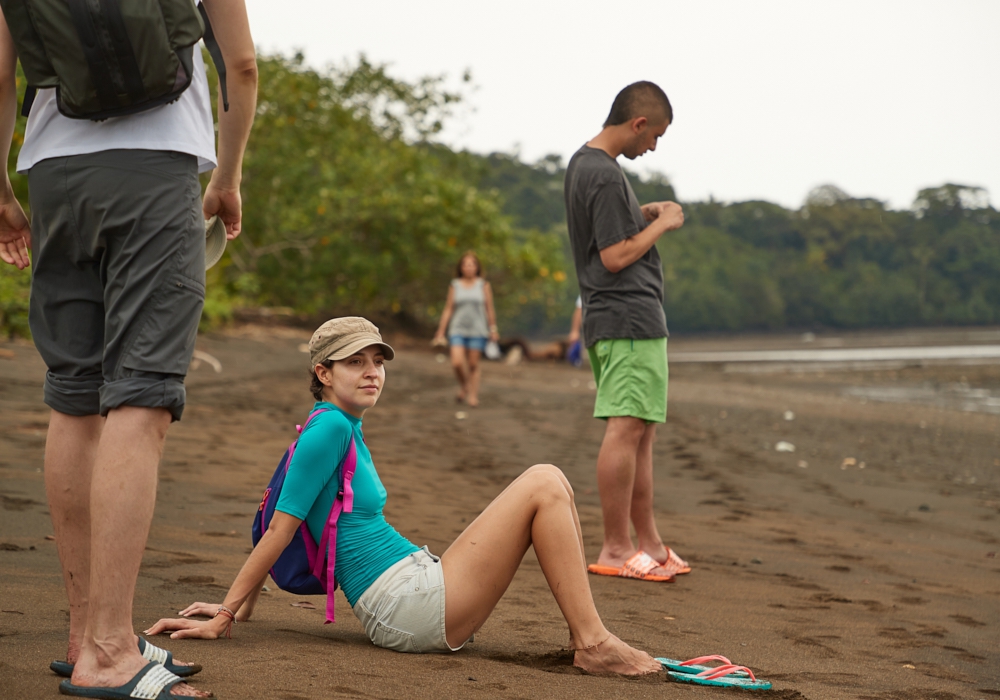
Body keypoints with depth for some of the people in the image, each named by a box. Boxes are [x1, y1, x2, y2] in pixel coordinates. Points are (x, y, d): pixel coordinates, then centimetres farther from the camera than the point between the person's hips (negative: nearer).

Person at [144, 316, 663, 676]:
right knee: (543, 487, -12)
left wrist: (240, 605, 18)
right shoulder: (330, 427, -11)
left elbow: (279, 532, 19)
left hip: (423, 589, 10)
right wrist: (224, 617, -11)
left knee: (549, 482, 10)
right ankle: (594, 645, -13)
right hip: (407, 609, -10)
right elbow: (279, 529, -12)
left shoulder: (347, 431, 17)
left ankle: (586, 636, 4)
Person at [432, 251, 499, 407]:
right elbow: (448, 310, 8)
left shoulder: (483, 285, 3)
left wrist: (493, 329, 5)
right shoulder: (455, 285, 6)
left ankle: (473, 395, 12)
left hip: (477, 331, -1)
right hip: (458, 330, 1)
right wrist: (440, 332, 6)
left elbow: (489, 309, 7)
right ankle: (463, 387, 16)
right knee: (457, 363, -12)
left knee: (473, 364, 0)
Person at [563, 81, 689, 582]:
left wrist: (643, 214, 16)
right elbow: (616, 256, -17)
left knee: (642, 430, 13)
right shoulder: (606, 175, -15)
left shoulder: (581, 162, 16)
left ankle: (648, 542, 18)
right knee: (626, 428, -10)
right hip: (630, 319, -11)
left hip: (607, 318, 11)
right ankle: (614, 549, -8)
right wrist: (661, 223, -5)